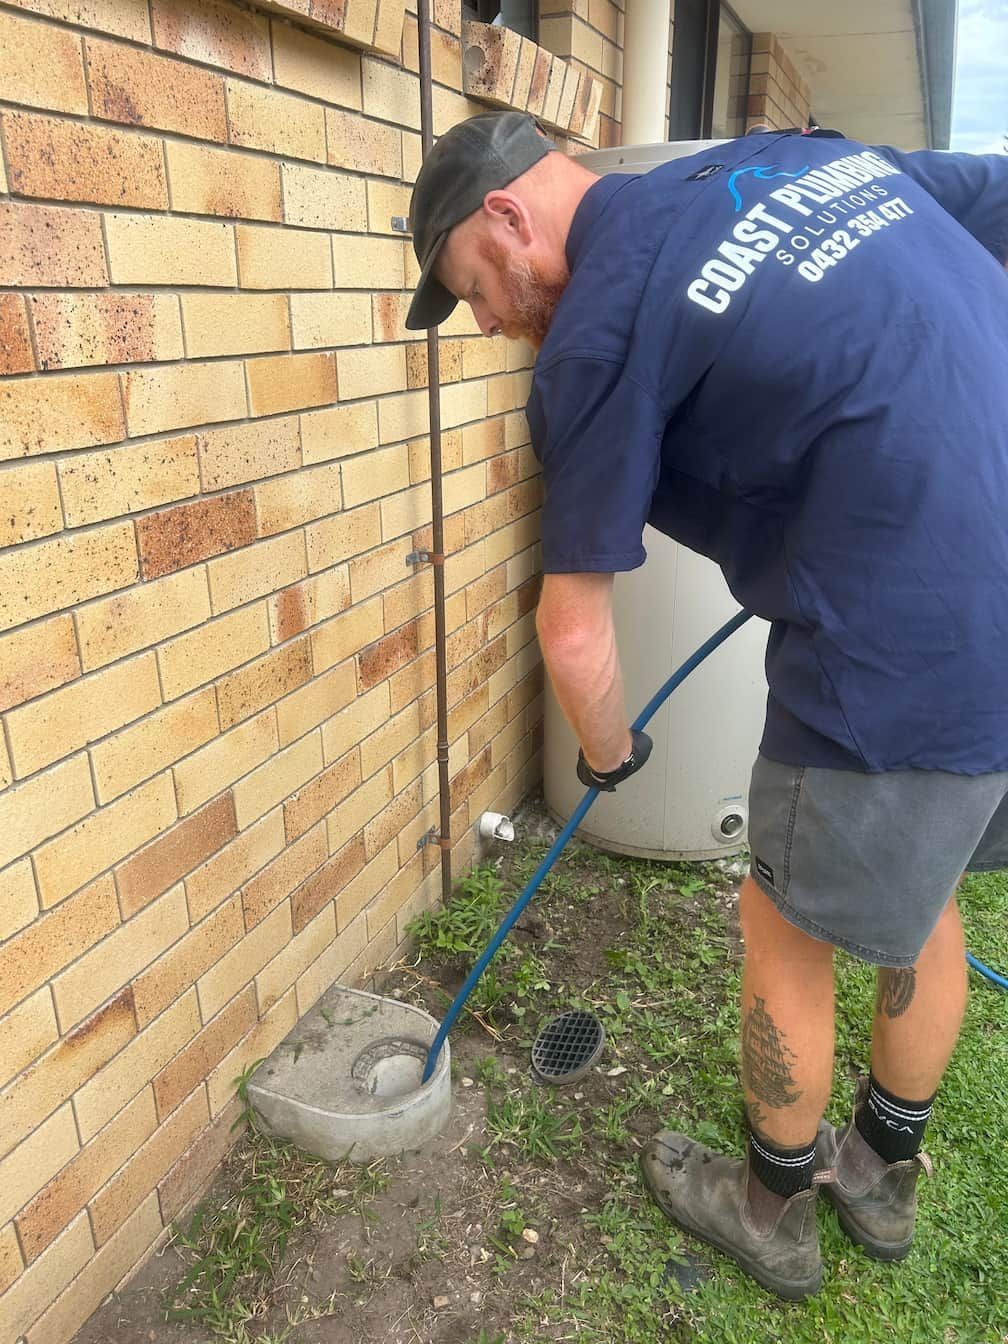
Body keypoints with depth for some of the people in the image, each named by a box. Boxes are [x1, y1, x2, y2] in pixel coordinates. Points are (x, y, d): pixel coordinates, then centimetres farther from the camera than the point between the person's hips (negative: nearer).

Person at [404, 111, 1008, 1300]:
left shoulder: (596, 329, -9)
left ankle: (774, 1212, 41)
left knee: (789, 934, 14)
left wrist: (607, 755, 15)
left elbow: (574, 635, -5)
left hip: (911, 657, -8)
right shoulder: (808, 151, 12)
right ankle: (884, 1174, 49)